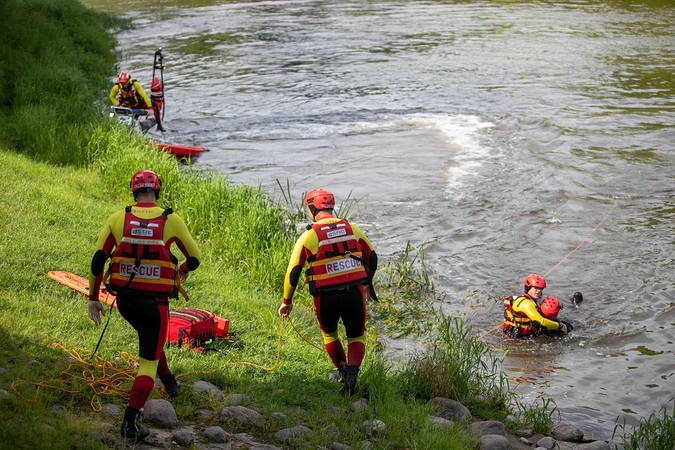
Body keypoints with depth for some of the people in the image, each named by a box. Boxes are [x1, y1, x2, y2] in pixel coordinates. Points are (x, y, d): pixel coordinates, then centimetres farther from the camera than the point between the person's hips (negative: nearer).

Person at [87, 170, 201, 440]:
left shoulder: (118, 218, 0)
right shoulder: (171, 220, -4)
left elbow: (98, 260, 0)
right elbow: (195, 258, 7)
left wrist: (93, 298, 9)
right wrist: (182, 271, 30)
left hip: (124, 298, 3)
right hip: (155, 301, -3)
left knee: (150, 339, 33)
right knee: (147, 361, 4)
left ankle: (168, 380, 51)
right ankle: (131, 420, -9)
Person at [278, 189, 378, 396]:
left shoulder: (309, 236, -4)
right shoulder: (352, 229, 6)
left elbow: (293, 271, -2)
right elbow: (372, 258, 16)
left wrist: (287, 301, 10)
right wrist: (367, 283, 33)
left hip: (325, 297, -1)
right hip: (355, 293, 1)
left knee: (329, 334, 28)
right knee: (356, 338, 17)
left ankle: (343, 371, 28)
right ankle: (352, 371, -7)